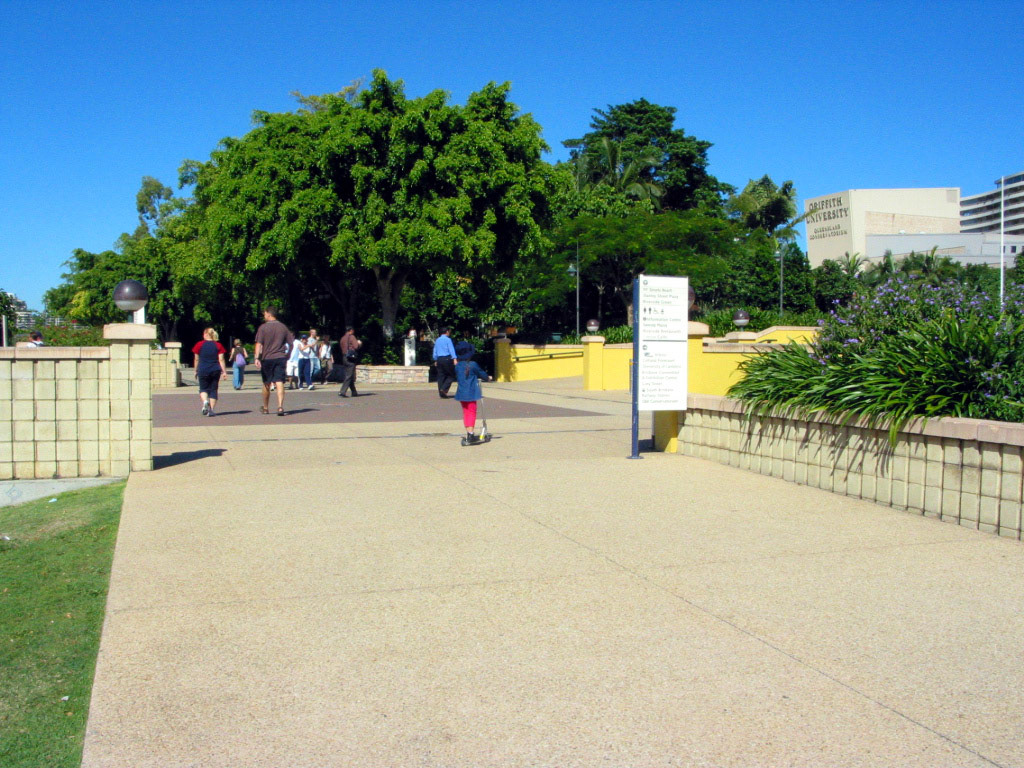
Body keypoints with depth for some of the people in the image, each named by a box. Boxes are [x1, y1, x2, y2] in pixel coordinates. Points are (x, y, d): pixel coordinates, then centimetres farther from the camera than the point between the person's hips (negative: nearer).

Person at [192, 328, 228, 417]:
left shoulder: (199, 344, 0)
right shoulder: (218, 345, 3)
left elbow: (197, 359, 3)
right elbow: (221, 359, -3)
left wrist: (196, 371, 13)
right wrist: (224, 371, -1)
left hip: (203, 370, -1)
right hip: (215, 370, 1)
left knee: (203, 388, 11)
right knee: (213, 390, 7)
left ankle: (205, 401, -19)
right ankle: (211, 410, 2)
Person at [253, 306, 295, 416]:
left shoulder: (263, 327, -4)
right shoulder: (283, 327, 7)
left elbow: (259, 344, -12)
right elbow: (291, 343, 9)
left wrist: (257, 358, -17)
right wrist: (287, 356, 20)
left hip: (267, 359, -1)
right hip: (280, 358, 1)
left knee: (266, 384, 12)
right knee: (279, 383, -6)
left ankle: (265, 408, 26)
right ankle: (280, 406, -22)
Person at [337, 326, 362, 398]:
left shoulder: (342, 338, 14)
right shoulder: (351, 337, -7)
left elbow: (340, 349, 16)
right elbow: (356, 346, -14)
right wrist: (359, 343, 5)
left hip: (344, 358, 8)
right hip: (350, 358, -8)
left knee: (349, 376, 13)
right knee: (349, 376, -8)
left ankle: (354, 392, 18)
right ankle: (342, 392, -17)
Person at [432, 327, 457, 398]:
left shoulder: (437, 340, 14)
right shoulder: (447, 339, -6)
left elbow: (435, 351, 20)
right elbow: (451, 349, -15)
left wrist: (435, 360, 28)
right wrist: (454, 359, -22)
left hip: (439, 359, 6)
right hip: (447, 358, -6)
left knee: (441, 376, 7)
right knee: (451, 375, 4)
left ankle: (442, 394, 6)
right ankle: (444, 389, -12)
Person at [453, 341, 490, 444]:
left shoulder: (457, 366, 3)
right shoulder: (473, 365, -11)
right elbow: (481, 373, -1)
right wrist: (487, 379, 19)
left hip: (461, 393, 5)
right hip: (471, 393, -5)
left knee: (466, 413, 15)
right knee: (472, 412, 0)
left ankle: (469, 433, 20)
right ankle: (471, 434, -8)